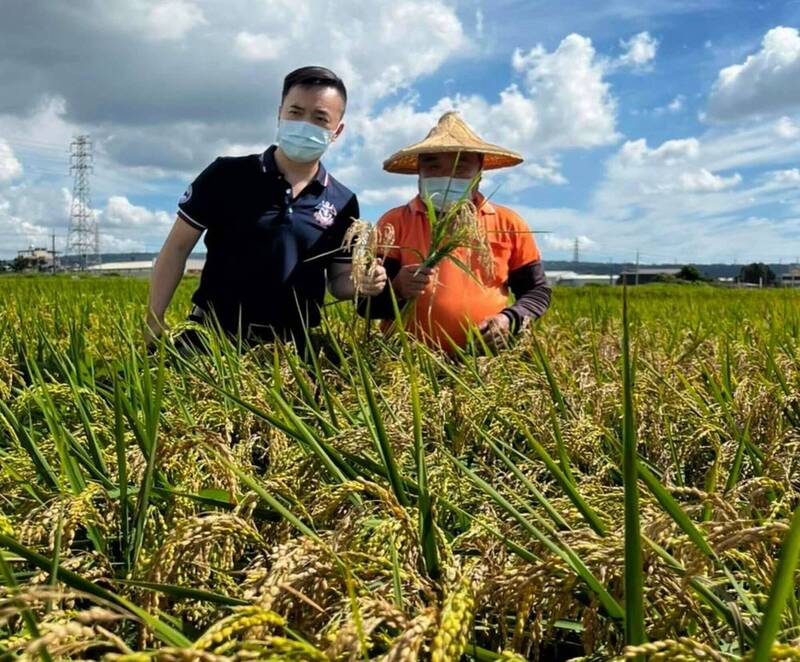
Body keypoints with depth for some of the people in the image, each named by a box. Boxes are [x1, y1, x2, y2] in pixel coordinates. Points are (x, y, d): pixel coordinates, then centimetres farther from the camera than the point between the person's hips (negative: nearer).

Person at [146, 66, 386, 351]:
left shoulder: (343, 203, 2)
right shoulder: (227, 175, -3)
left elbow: (338, 280, 9)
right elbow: (177, 248, 1)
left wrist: (361, 282, -14)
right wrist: (153, 324, -5)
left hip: (291, 346, 4)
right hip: (212, 336, -4)